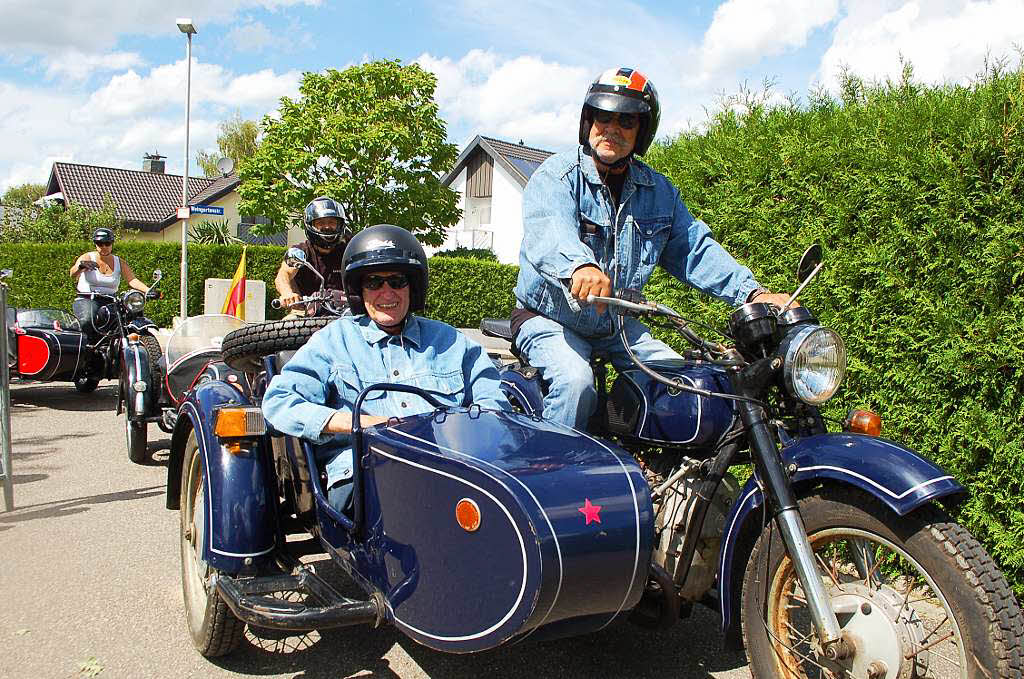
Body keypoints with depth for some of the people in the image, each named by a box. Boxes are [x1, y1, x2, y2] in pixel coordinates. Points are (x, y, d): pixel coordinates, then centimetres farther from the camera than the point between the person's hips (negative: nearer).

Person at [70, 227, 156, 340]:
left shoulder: (119, 262, 10)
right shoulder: (87, 258, 1)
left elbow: (132, 280, -5)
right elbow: (73, 274, -17)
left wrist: (148, 290, -25)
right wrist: (80, 266, -42)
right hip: (86, 301, -4)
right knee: (88, 320, -35)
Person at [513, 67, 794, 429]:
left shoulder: (659, 191, 8)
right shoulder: (557, 175, -12)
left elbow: (695, 248, 7)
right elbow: (546, 230, -33)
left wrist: (754, 292, -8)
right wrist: (579, 265, -57)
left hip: (618, 324, 6)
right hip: (549, 318, -5)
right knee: (576, 381, -31)